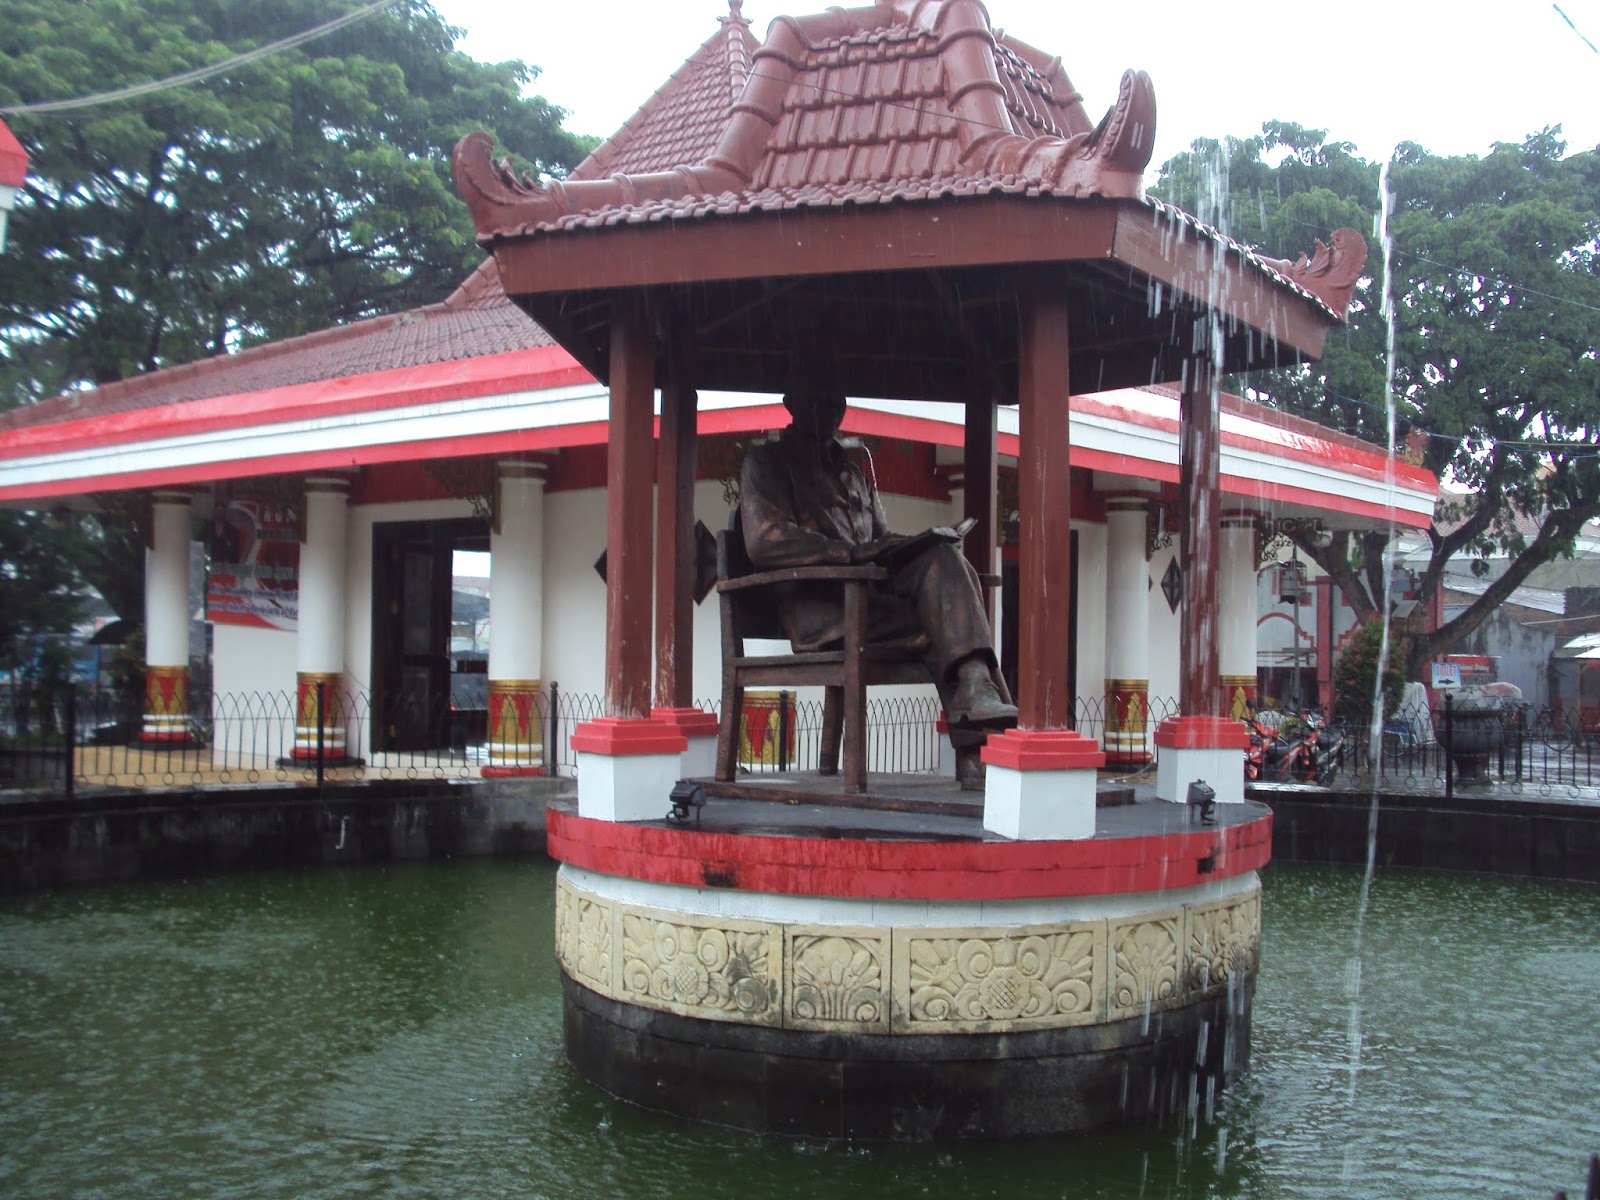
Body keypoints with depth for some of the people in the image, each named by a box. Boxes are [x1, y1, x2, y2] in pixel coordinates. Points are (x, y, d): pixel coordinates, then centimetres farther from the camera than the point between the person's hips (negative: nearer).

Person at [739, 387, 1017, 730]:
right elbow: (764, 540, -9)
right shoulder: (765, 462, 9)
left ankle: (975, 689, -42)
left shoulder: (853, 473, 32)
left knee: (944, 558, -25)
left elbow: (881, 542, 27)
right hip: (813, 604, -6)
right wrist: (853, 552, -18)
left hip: (868, 593, 6)